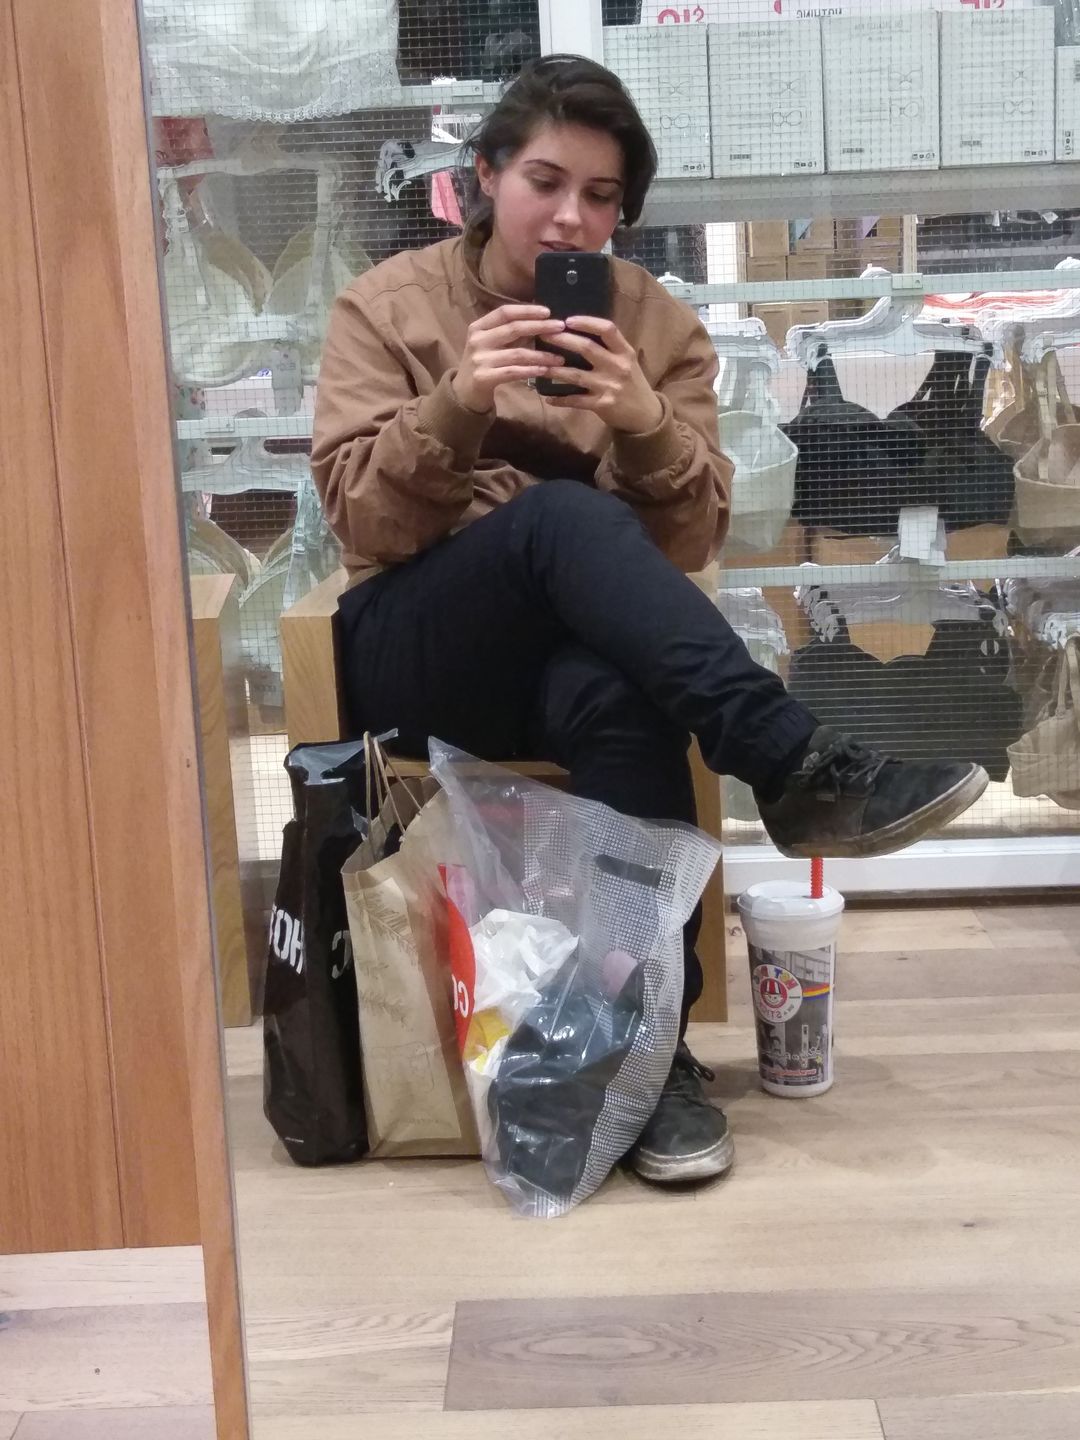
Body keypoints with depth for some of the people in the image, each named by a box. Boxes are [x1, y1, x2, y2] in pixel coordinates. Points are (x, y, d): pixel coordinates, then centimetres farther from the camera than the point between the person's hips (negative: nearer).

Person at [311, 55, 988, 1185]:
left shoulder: (659, 324, 6)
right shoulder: (388, 305, 3)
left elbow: (688, 545, -2)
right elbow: (362, 522, -8)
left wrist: (645, 425, -21)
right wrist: (456, 407, -24)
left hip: (588, 647, 1)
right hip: (422, 650, -1)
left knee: (619, 698, -38)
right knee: (564, 515, -34)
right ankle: (796, 768, -38)